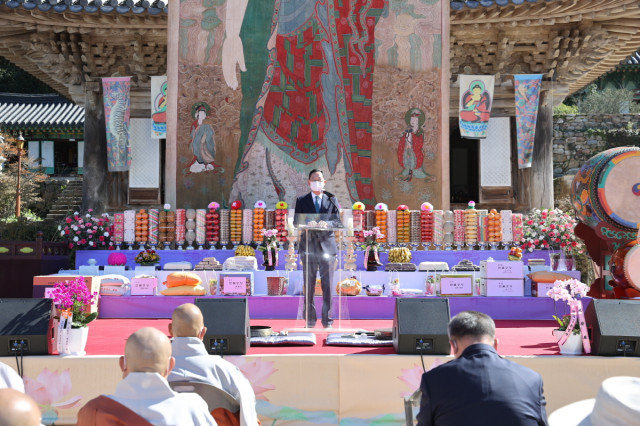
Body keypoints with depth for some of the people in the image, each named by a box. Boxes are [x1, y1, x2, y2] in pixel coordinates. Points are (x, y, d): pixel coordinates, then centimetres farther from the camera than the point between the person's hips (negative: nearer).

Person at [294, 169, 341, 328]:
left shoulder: (331, 200, 12)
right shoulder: (302, 200, 12)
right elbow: (297, 221, 4)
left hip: (327, 245, 0)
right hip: (308, 245, 0)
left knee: (327, 284, -1)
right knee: (309, 285, 2)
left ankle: (327, 319, 4)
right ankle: (310, 319, 7)